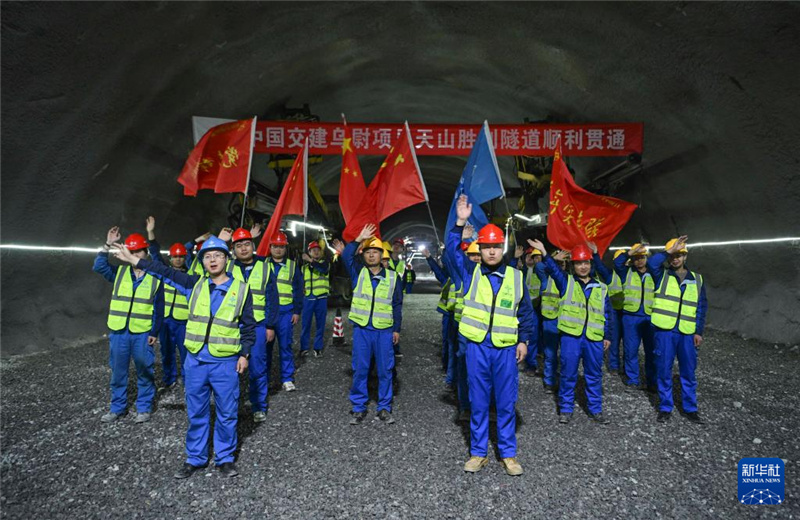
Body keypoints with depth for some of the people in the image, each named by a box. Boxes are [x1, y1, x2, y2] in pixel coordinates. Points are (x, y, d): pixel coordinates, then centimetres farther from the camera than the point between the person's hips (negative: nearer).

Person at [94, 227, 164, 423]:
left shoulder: (155, 277, -1)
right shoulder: (120, 272, 7)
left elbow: (159, 309, -1)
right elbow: (99, 267, -9)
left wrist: (155, 332, -4)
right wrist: (108, 245, -14)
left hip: (142, 333, -2)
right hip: (118, 331, 3)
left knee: (145, 372, 6)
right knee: (118, 372, 12)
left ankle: (144, 408, 19)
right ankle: (117, 407, 27)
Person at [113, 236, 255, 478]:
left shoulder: (241, 289, -2)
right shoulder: (195, 284, 5)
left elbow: (248, 326, 2)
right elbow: (166, 272, 8)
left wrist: (244, 354, -3)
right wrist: (133, 259, 8)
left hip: (226, 363, -2)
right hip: (195, 360, 3)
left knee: (227, 413, 8)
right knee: (196, 413, 14)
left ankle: (225, 458, 26)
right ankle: (195, 458, 31)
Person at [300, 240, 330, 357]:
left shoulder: (324, 262, 3)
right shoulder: (304, 266, 13)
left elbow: (324, 268, -22)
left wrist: (310, 260, -28)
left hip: (321, 298, -2)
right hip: (308, 298, 2)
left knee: (320, 324, 4)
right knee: (306, 324, 4)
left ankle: (318, 348, 13)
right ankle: (304, 347, 15)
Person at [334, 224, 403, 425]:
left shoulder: (393, 277, 4)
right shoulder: (358, 272, 5)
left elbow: (397, 305, 6)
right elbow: (347, 256, -12)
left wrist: (397, 329, 4)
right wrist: (360, 238, -16)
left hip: (384, 330, 0)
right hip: (361, 329, 0)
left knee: (385, 370, 6)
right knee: (360, 369, 6)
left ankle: (384, 408, 19)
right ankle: (358, 408, 19)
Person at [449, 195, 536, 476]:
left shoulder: (516, 277, 3)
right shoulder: (471, 272, 2)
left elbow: (526, 312, 9)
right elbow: (453, 250, -7)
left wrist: (524, 340, 5)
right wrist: (460, 223, -18)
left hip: (506, 349, 0)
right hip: (477, 347, 0)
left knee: (506, 403, 9)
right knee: (478, 403, 10)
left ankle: (508, 453, 24)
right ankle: (478, 452, 23)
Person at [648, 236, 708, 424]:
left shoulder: (697, 279, 10)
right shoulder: (662, 275, 3)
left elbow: (701, 307, 9)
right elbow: (651, 263, -21)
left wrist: (699, 331, 3)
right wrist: (669, 251, -18)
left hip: (687, 333, 2)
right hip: (664, 331, -2)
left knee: (688, 372, 10)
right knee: (664, 371, 5)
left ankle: (690, 408, 24)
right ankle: (665, 407, 18)